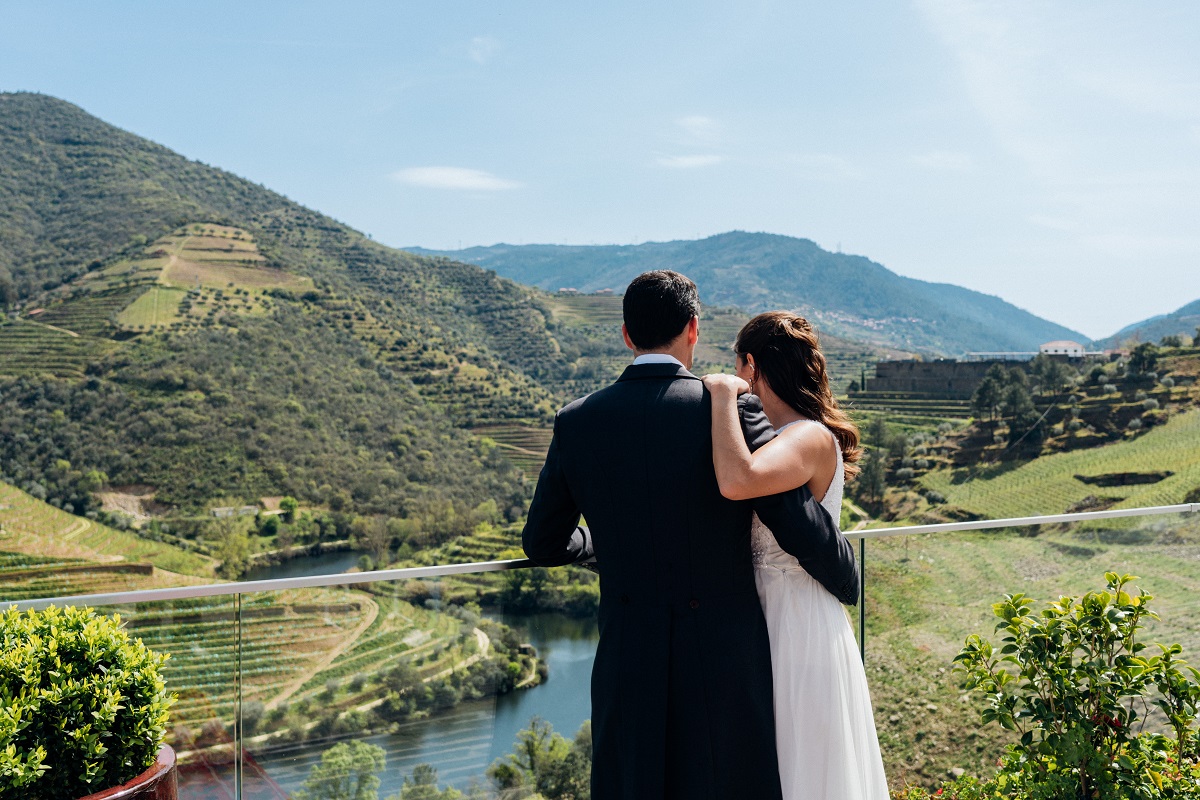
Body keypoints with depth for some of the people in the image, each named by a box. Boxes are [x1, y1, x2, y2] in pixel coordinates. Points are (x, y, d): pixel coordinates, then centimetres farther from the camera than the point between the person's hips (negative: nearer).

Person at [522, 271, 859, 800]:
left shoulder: (576, 423, -1)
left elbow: (543, 544, 9)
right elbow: (800, 525, -14)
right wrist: (848, 582, 7)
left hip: (627, 661, 3)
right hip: (724, 653, -3)